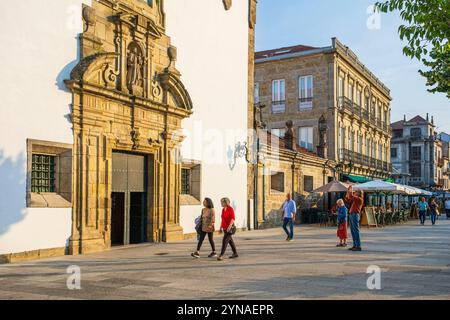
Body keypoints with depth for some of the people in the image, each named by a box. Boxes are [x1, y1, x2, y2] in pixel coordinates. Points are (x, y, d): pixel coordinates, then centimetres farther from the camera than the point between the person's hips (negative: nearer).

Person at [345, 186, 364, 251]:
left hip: (355, 215, -9)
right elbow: (347, 198, 27)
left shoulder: (360, 199, -6)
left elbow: (351, 196, -19)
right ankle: (355, 245, 15)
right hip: (351, 215, 9)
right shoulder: (354, 199, 20)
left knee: (356, 231, -9)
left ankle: (358, 246, -8)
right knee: (352, 231, 10)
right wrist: (348, 191, 19)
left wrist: (350, 190, -6)